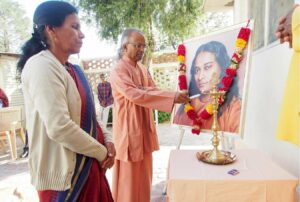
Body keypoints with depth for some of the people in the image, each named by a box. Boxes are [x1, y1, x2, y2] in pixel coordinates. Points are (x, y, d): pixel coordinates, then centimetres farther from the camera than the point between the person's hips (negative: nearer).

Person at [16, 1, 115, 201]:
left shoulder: (72, 69, 8)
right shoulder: (42, 66, -19)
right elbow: (59, 127, -28)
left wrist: (106, 140, -3)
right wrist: (102, 152, -16)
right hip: (64, 174, -8)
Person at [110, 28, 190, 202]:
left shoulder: (143, 69, 11)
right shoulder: (118, 71, -15)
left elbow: (154, 91, 4)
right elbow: (135, 95, -27)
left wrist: (142, 89, -20)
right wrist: (173, 97, -32)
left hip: (144, 126, 7)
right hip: (129, 128, -7)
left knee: (143, 173, 17)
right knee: (129, 175, 6)